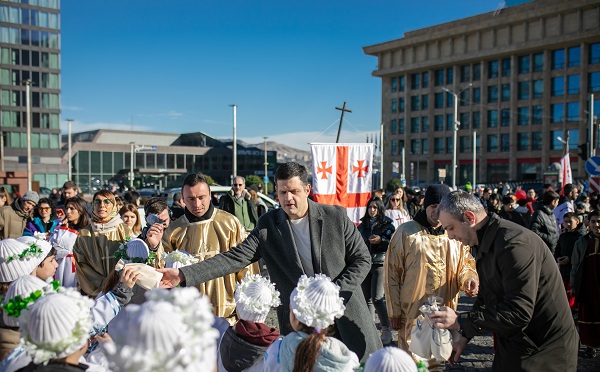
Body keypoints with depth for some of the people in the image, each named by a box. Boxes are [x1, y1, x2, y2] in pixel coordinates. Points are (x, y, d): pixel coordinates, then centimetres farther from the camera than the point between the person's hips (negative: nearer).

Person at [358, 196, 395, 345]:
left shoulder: (387, 224, 1)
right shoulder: (362, 225, 13)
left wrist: (381, 240, -16)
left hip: (380, 263, -4)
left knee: (377, 298, -10)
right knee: (367, 298, 6)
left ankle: (386, 330, 4)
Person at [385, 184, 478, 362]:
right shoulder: (406, 232, -2)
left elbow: (466, 265, 16)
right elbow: (392, 274, -1)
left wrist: (469, 278, -8)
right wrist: (394, 312, -1)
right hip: (412, 314, -3)